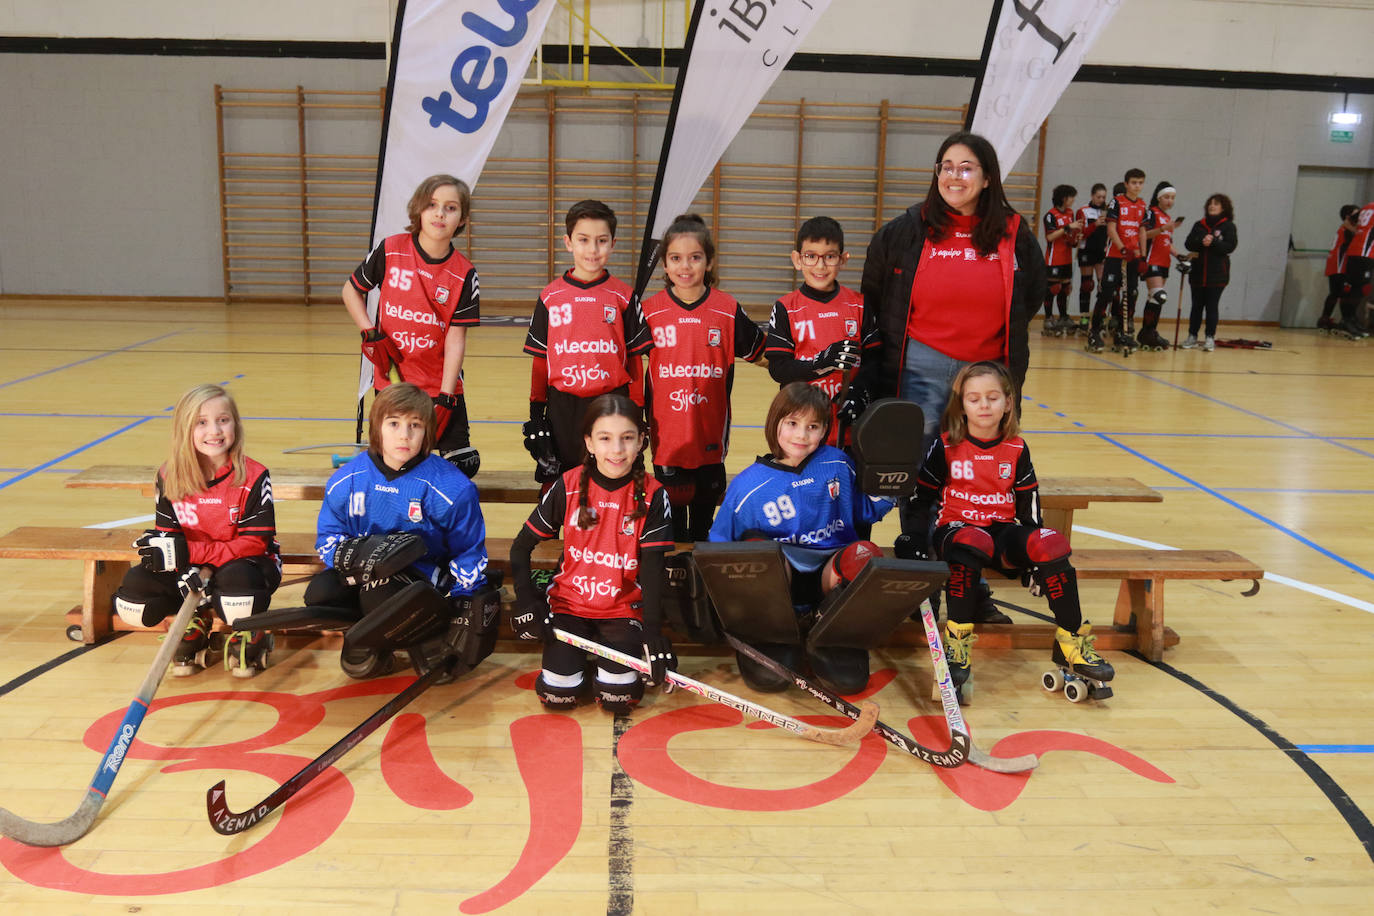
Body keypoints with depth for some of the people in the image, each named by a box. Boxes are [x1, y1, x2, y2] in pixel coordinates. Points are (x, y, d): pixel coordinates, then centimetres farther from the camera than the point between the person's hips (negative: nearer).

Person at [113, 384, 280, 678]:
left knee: (237, 578, -39)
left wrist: (189, 552, -27)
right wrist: (189, 570, -23)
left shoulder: (253, 477, -18)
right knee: (136, 584, -17)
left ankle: (250, 637, -3)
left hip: (241, 564, -4)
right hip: (194, 568, 5)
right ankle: (193, 627, 12)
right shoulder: (169, 476, -5)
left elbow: (254, 543, -19)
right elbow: (167, 534, -1)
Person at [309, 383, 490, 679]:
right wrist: (356, 554, -19)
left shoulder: (449, 487, -11)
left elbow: (468, 549, 0)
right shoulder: (348, 480, -1)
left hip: (421, 572, -3)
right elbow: (328, 537, 4)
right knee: (318, 594, -24)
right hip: (359, 573, 4)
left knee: (380, 593, -34)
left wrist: (462, 603, -5)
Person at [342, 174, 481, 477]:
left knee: (464, 464, -3)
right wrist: (370, 335, -5)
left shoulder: (464, 274, -7)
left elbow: (456, 339, -9)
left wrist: (445, 398, -14)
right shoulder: (390, 251, -6)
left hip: (441, 386, 0)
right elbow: (351, 290, 9)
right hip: (391, 379, 0)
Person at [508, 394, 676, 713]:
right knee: (558, 694, -14)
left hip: (624, 608, -1)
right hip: (569, 601, 1)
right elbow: (521, 546, 0)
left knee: (618, 696, -18)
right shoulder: (568, 486, -7)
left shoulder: (652, 496, -9)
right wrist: (525, 600, -12)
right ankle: (582, 645, 17)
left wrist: (653, 631, -19)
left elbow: (652, 567, -10)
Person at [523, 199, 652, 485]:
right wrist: (535, 413, 5)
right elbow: (540, 358, 6)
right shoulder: (550, 297, 3)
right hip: (562, 408, 1)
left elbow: (634, 358, 3)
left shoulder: (623, 296, 1)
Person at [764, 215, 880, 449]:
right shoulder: (786, 309, 0)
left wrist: (858, 393, -13)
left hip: (847, 422, 2)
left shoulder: (858, 305, 7)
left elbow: (873, 358, 5)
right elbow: (777, 369, -7)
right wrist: (823, 362, -21)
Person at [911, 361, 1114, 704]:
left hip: (1003, 530, 3)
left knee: (1052, 545, -24)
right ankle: (957, 644, -31)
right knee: (972, 544, -39)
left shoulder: (1016, 448, 7)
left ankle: (1071, 643, -11)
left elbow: (1028, 502, 12)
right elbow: (921, 497, 1)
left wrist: (1033, 551, 4)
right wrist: (918, 546, -5)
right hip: (956, 528, -3)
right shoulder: (946, 447, -2)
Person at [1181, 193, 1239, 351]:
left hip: (1217, 273, -3)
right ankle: (1192, 336, 11)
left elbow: (1230, 246, -7)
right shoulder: (1199, 225, 13)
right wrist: (1201, 242, -16)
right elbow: (1188, 243, 3)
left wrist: (1213, 242, -21)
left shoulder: (1228, 226, 3)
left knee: (1211, 306, -3)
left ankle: (1210, 338, 2)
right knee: (1197, 305, 6)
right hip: (1197, 272, 3)